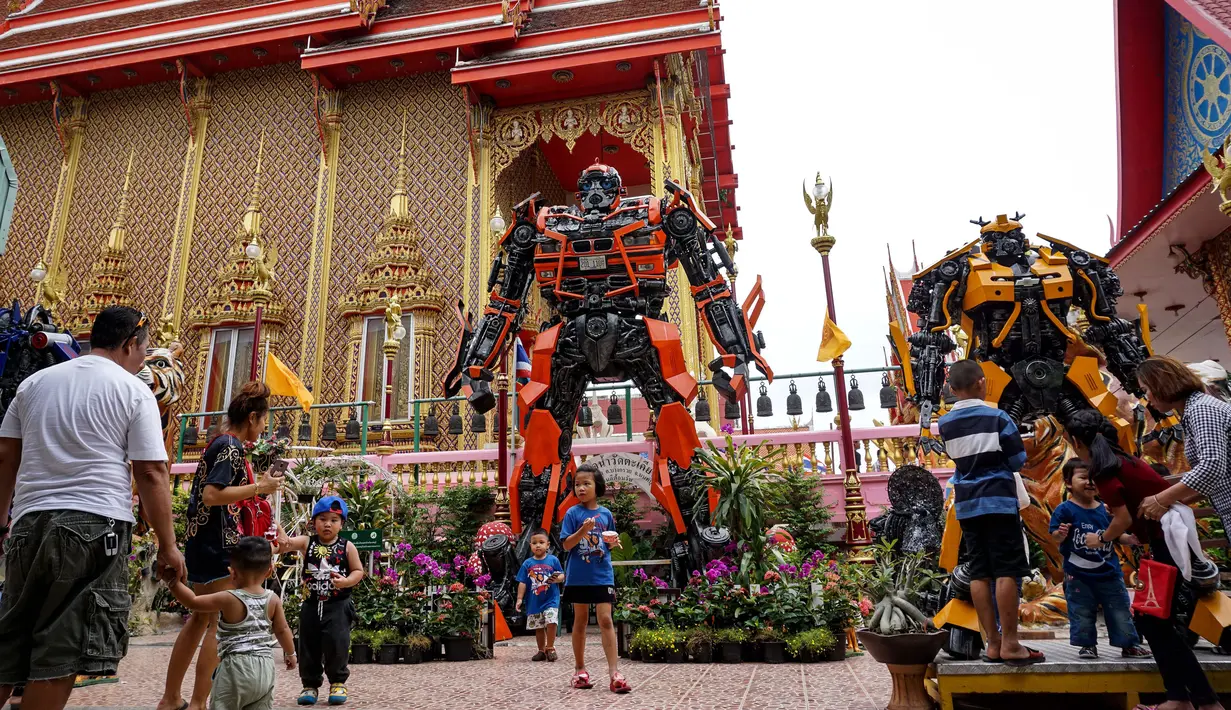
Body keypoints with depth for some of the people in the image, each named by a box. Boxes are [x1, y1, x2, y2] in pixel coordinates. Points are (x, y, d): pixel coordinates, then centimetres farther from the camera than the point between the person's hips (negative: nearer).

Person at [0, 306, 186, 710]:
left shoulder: (35, 381, 13)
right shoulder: (134, 392, -2)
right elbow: (151, 473, -7)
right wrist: (168, 544, -2)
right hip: (96, 524, -5)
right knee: (62, 651, 0)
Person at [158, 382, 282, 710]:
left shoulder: (219, 442, 14)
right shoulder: (232, 446, -15)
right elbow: (212, 496, -24)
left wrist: (258, 484, 21)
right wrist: (259, 488, -18)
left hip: (202, 540, 10)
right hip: (218, 543, -10)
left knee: (201, 618, 17)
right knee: (221, 623, -2)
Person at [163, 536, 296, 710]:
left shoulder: (229, 599, -11)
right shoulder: (273, 600, 2)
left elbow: (192, 602, -5)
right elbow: (282, 630, 11)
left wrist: (172, 581, 3)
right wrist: (290, 653, 27)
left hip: (236, 666, -5)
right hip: (265, 666, 5)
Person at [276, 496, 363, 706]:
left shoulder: (347, 547, -2)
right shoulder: (307, 542, 0)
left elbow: (358, 571, 1)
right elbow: (288, 543, -18)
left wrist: (346, 581, -19)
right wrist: (282, 541, -42)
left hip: (338, 605, -2)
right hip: (311, 604, 2)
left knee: (337, 643, -7)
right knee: (308, 646, 9)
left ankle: (338, 682, 14)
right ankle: (310, 684, 26)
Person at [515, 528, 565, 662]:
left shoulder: (553, 560, -3)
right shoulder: (527, 563, 1)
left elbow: (562, 575, 0)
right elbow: (522, 582, 3)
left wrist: (557, 579, -22)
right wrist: (519, 598, -1)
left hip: (551, 600, -2)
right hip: (534, 602, 3)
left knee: (551, 622, -16)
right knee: (538, 627, 11)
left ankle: (550, 648, 2)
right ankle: (542, 651, 26)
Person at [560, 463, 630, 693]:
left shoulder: (606, 514, 3)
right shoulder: (573, 513, -4)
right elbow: (566, 545, -9)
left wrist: (614, 542, -10)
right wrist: (583, 530, -24)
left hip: (602, 576, 1)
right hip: (578, 576, -1)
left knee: (606, 621, -4)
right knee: (580, 621, 11)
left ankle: (614, 674, -5)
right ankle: (580, 669, 24)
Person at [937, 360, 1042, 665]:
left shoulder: (945, 425, 6)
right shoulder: (997, 417, -7)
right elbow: (1019, 460, -2)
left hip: (966, 504, 5)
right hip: (998, 500, -5)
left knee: (979, 573, 4)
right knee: (1007, 571, -4)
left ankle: (993, 643, 6)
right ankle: (1010, 644, -5)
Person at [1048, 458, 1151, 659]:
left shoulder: (1106, 510, 4)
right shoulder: (1065, 510, -9)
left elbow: (1117, 535, 12)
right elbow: (1055, 537, -11)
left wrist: (1130, 539, -7)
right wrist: (1060, 534, -33)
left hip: (1108, 573, 3)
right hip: (1078, 575, -3)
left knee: (1120, 610, 12)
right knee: (1082, 613, 6)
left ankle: (1129, 644, 26)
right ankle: (1087, 645, 20)